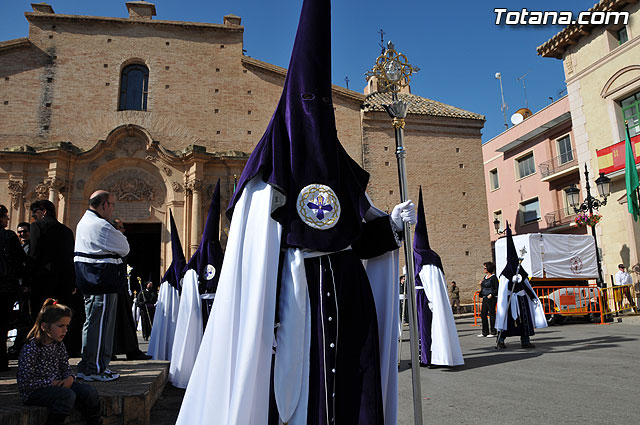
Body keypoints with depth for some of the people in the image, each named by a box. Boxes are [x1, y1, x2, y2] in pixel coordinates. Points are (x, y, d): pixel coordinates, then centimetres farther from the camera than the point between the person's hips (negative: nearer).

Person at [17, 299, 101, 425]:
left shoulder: (59, 345, 5)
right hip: (34, 392, -6)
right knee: (68, 395, -33)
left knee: (89, 391, -13)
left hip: (57, 384, 7)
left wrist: (69, 378, -9)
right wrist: (51, 383, -18)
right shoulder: (31, 348, -17)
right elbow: (25, 383, -19)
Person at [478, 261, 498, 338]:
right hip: (485, 298, 8)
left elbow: (497, 289, -11)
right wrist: (481, 285, 6)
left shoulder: (493, 277, -9)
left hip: (491, 298, -8)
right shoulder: (485, 277, 15)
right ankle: (485, 332, 16)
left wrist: (491, 294, -21)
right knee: (483, 314, 8)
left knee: (491, 314, -2)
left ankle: (493, 332, 8)